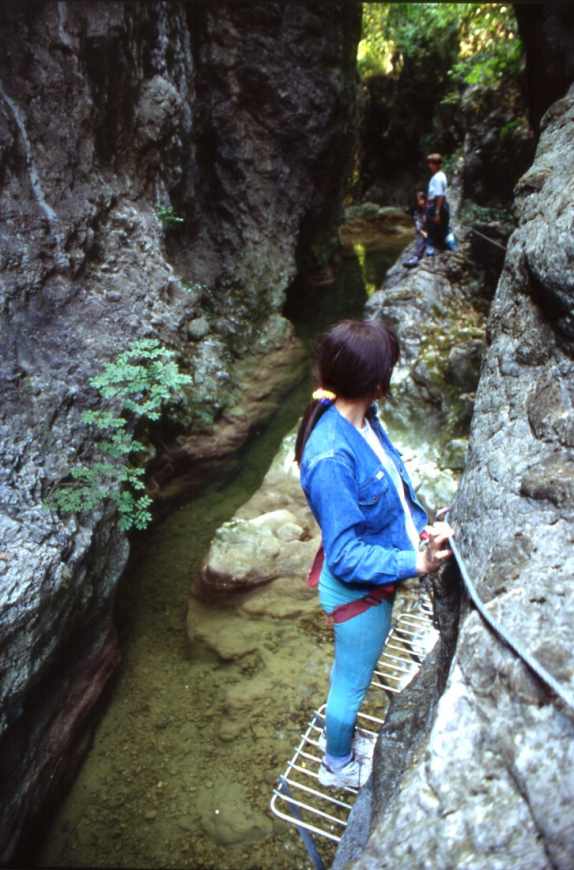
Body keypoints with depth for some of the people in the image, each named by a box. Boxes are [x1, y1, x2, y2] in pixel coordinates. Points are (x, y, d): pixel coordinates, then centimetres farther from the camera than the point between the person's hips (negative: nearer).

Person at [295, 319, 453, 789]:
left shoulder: (364, 419, -9)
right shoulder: (331, 457, -35)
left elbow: (397, 484, 5)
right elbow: (346, 556, -29)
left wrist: (423, 525, -7)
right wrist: (416, 563, -29)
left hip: (380, 577, 8)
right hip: (358, 589, -8)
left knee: (354, 672, 32)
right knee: (352, 683, 20)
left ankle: (345, 738, 60)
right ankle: (337, 764, 50)